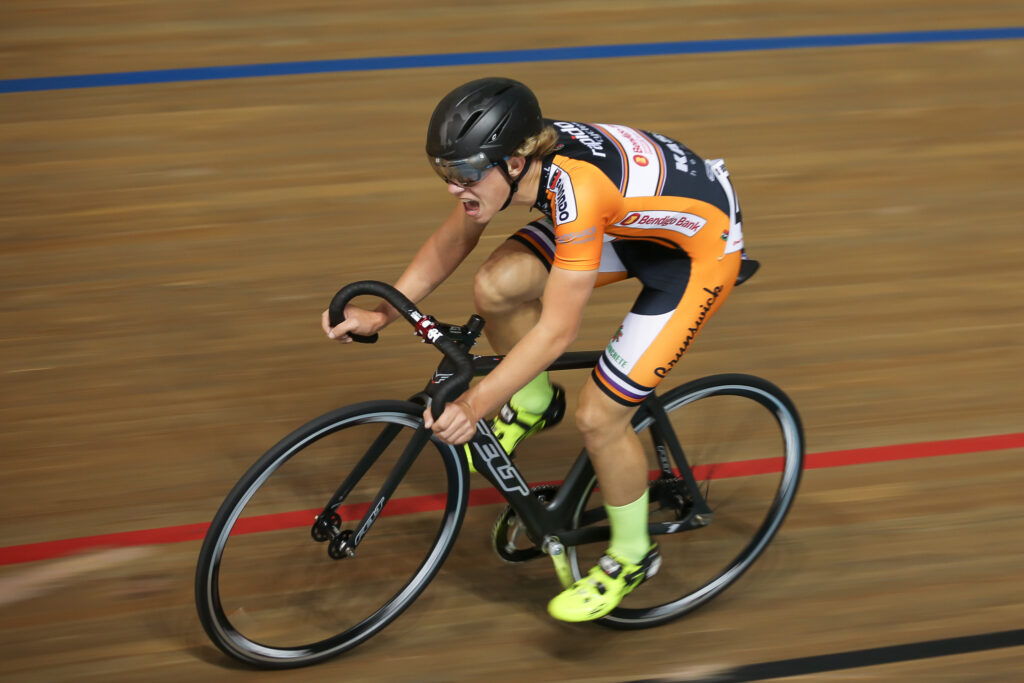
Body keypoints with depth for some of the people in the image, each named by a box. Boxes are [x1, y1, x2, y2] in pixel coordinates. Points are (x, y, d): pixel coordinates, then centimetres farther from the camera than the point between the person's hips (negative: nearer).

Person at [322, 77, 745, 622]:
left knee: (597, 415, -9)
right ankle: (533, 405, 15)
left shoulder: (576, 188, -39)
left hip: (699, 247, -7)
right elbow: (454, 239, 0)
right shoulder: (514, 154, -17)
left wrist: (476, 404, -36)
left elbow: (557, 331, -36)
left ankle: (631, 555, 16)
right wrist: (381, 315, -5)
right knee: (495, 287, -14)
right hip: (629, 224, 7)